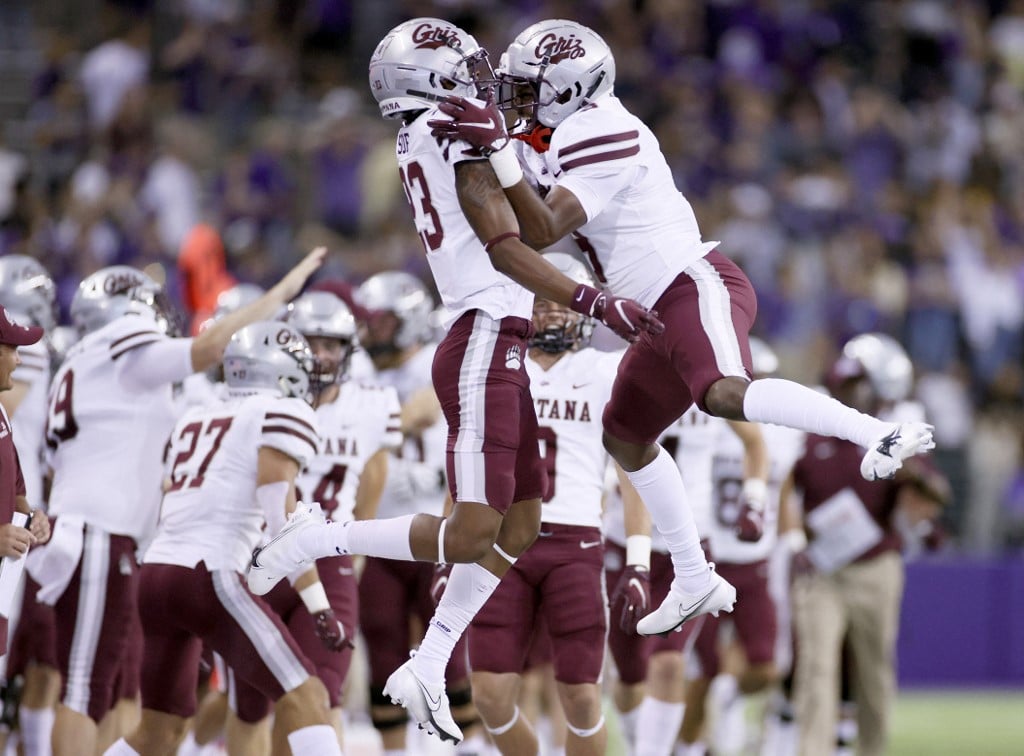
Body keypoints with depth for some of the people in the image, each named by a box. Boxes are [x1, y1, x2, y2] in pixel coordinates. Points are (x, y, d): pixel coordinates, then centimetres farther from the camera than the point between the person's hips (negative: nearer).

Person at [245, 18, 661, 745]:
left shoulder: (421, 142, 15)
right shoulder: (456, 131, -11)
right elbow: (503, 247, -18)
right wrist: (596, 303, -22)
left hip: (498, 355, 10)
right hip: (484, 348, -10)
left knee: (520, 529, 11)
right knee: (472, 534, -13)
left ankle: (427, 671, 11)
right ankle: (316, 540, -3)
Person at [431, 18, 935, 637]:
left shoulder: (597, 137, -14)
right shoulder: (581, 133, 18)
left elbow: (543, 231, -23)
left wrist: (498, 150, -29)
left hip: (694, 285, -11)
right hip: (664, 311, 11)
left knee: (725, 393, -37)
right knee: (626, 437, 19)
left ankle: (881, 433, -47)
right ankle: (696, 582, 26)